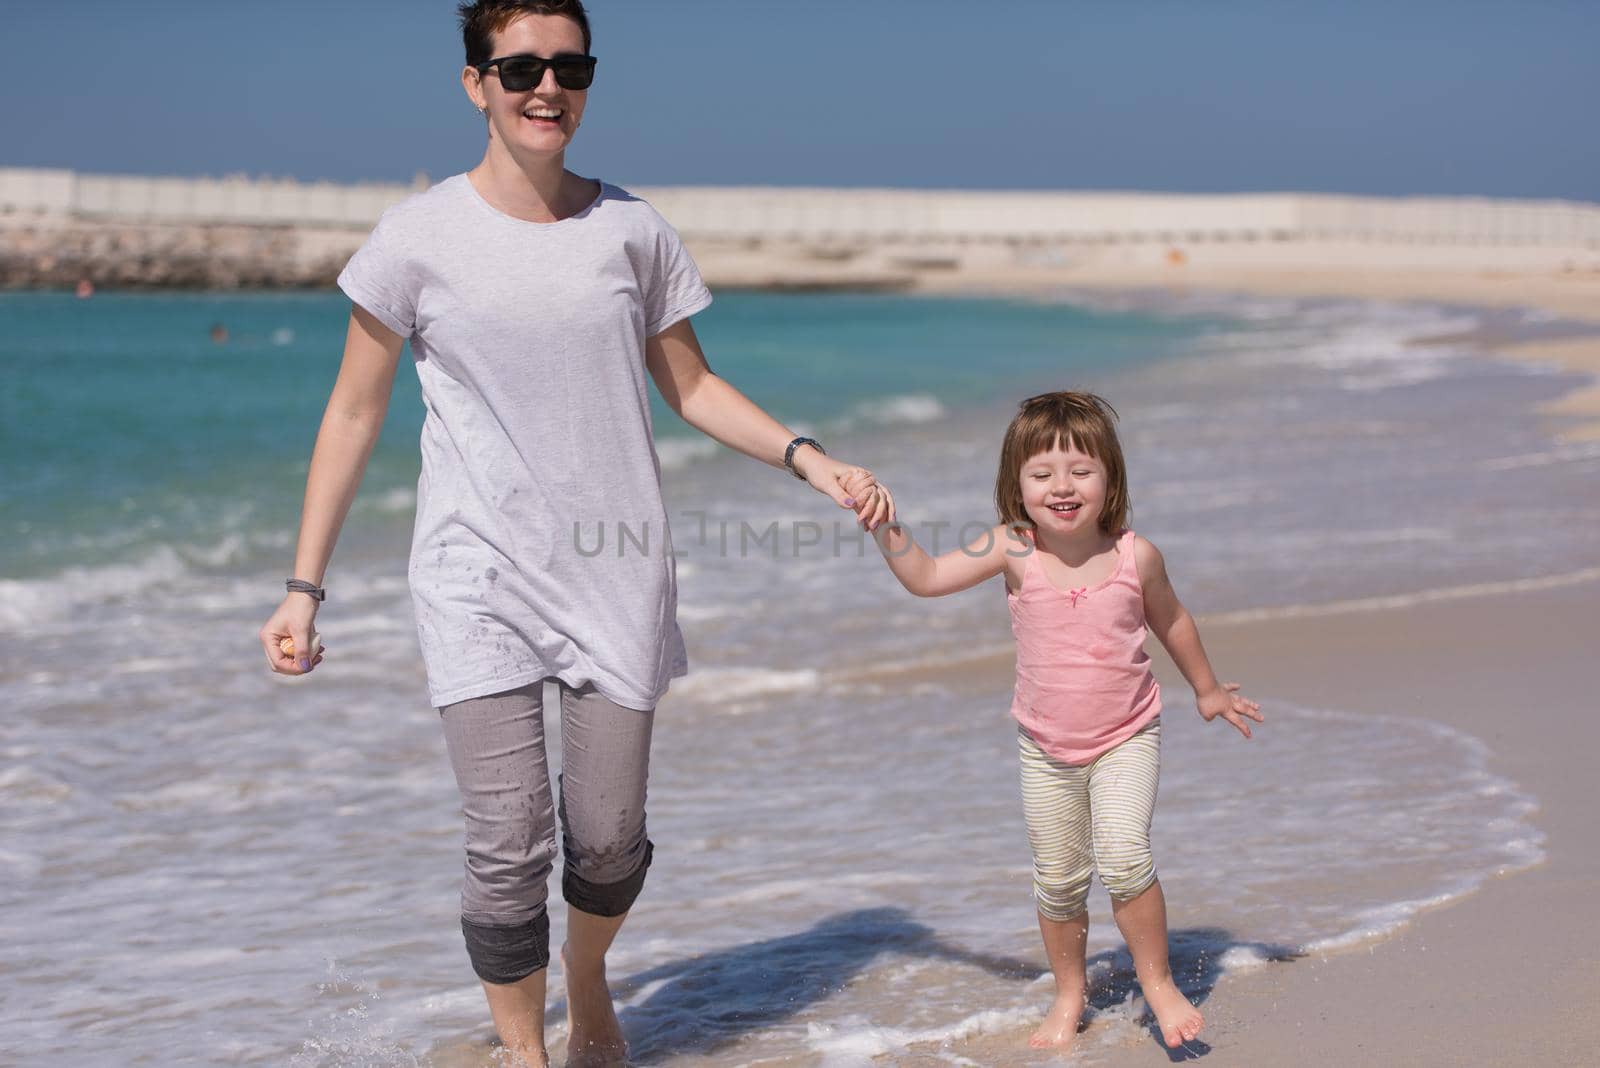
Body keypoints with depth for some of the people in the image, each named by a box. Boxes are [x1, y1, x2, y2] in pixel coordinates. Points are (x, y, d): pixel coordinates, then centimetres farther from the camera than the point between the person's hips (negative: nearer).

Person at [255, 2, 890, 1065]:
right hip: (480, 580, -2)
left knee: (609, 839, 7)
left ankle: (589, 982, 39)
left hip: (616, 572, 3)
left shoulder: (634, 231, 3)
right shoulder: (419, 238, -4)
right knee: (510, 849, -8)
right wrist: (305, 588, -1)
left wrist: (813, 460, -2)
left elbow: (691, 386, 13)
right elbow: (356, 414, 1)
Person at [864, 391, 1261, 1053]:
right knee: (1057, 880, 8)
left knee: (1123, 858, -19)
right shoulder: (1013, 551, -12)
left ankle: (1158, 982, 2)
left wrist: (1206, 689, 19)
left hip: (1126, 738, -2)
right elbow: (926, 579, -7)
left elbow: (1170, 621, 7)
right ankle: (1069, 995, 30)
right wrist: (886, 528, -21)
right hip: (1045, 749, 2)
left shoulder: (1134, 556, -12)